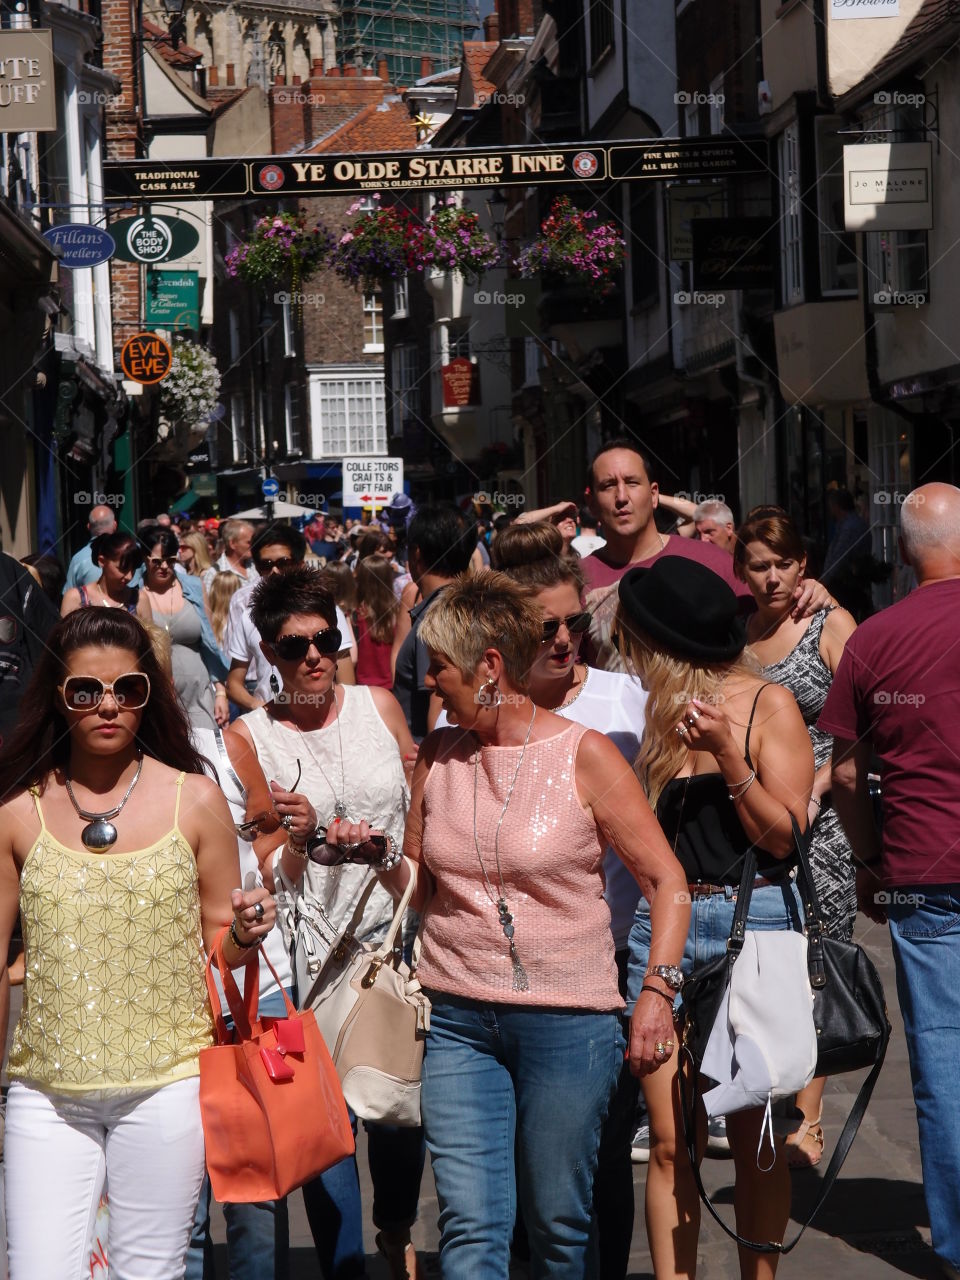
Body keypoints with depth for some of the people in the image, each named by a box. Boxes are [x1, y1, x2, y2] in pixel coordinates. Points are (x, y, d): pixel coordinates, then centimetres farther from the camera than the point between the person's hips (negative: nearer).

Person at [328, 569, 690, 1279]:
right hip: (459, 1020, 3)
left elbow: (667, 881, -4)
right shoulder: (437, 756, 7)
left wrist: (657, 991, -14)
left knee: (558, 1222, 7)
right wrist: (377, 854, -3)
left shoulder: (584, 755, -5)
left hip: (567, 1022, -3)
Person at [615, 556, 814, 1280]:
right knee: (670, 1142, 1)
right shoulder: (662, 712, 12)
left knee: (755, 1139, 3)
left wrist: (726, 754, -16)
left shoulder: (769, 704, -3)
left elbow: (783, 836, -8)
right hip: (664, 927, 4)